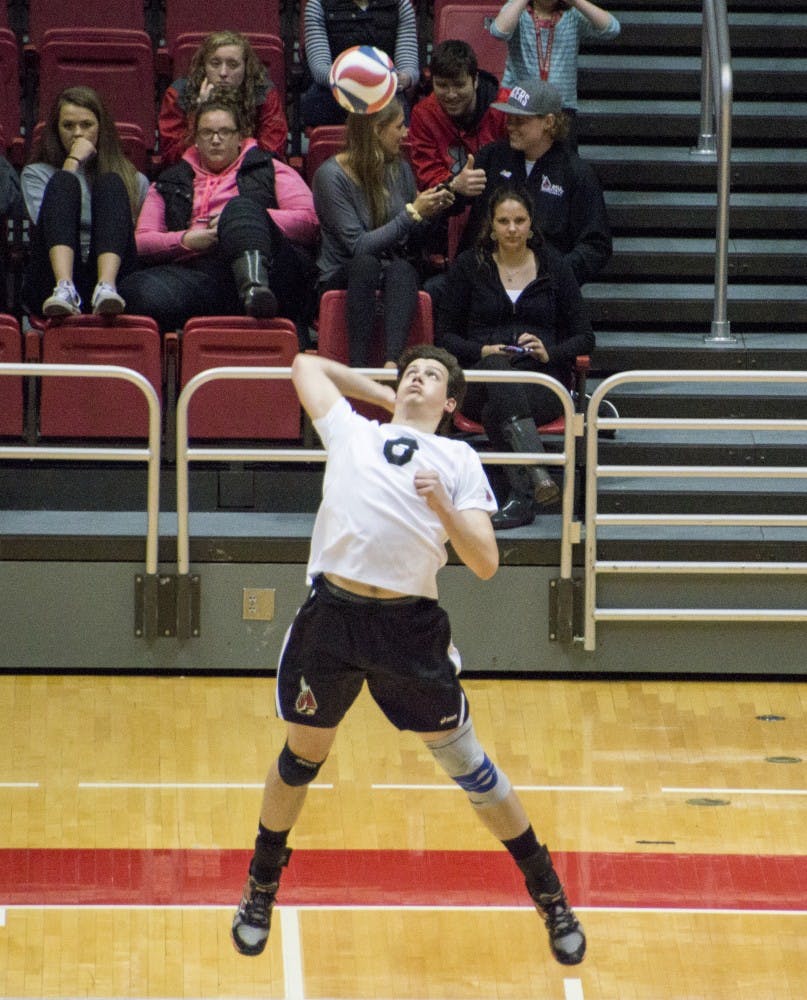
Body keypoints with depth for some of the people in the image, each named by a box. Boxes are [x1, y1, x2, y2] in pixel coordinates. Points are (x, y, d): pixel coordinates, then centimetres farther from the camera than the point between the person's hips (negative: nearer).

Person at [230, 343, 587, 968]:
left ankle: (550, 896, 17)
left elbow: (486, 564, 0)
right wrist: (386, 396, 32)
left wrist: (442, 506, -16)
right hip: (333, 613, 2)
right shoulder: (352, 433, 17)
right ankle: (261, 888, 35)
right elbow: (307, 364, 33)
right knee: (301, 756, 14)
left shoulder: (459, 462, 10)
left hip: (411, 625, -2)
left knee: (467, 764, 4)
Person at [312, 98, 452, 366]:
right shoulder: (331, 175, -8)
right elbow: (358, 246, -17)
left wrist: (427, 215, -3)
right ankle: (359, 363, -44)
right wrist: (412, 214, -14)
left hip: (396, 275, 4)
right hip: (342, 280, -4)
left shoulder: (400, 168, 12)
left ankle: (392, 361, -51)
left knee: (401, 269, -33)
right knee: (366, 263, -38)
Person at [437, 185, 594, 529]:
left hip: (542, 377, 0)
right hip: (481, 379, 0)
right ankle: (537, 472, -58)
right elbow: (445, 336, 11)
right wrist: (482, 351, -9)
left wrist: (549, 353, -8)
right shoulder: (469, 266, 16)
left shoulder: (553, 266, 16)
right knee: (499, 367, -39)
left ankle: (521, 499, -46)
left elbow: (584, 338, 13)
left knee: (495, 411, -36)